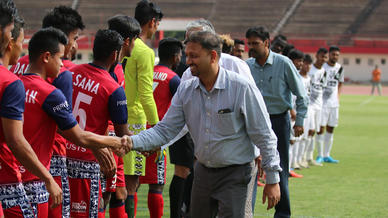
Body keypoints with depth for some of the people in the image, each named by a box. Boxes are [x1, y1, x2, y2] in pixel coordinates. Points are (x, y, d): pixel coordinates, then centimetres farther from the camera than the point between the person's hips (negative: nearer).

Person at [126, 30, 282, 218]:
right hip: (202, 172, 6)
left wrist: (272, 180, -9)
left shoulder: (242, 88, -14)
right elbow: (165, 130, 1)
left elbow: (264, 136, -10)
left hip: (234, 174, -6)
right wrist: (132, 142, -16)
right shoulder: (185, 90, 1)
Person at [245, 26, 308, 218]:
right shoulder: (247, 66, 2)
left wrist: (299, 121, -2)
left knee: (280, 168, 2)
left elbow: (301, 94, -1)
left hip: (278, 120, -3)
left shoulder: (283, 63, -8)